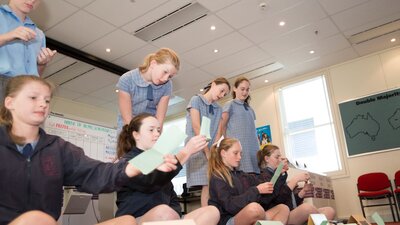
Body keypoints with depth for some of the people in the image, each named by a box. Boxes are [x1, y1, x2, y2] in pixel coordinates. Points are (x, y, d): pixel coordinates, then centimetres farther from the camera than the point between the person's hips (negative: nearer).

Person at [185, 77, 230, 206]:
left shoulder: (219, 109, 18)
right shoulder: (196, 100, 1)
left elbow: (218, 133, 8)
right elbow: (196, 128, -9)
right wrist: (207, 152, -13)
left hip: (212, 150, 5)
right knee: (207, 185, -16)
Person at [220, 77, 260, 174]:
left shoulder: (250, 109, 22)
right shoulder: (230, 105, 3)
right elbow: (222, 126, -1)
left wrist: (257, 146, 13)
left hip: (253, 148, 6)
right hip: (238, 147, -6)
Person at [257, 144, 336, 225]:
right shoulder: (264, 176, -1)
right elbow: (278, 198, -18)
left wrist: (304, 190, 7)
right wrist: (295, 179, -13)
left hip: (294, 214, 8)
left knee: (329, 210, -7)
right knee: (306, 207, -34)